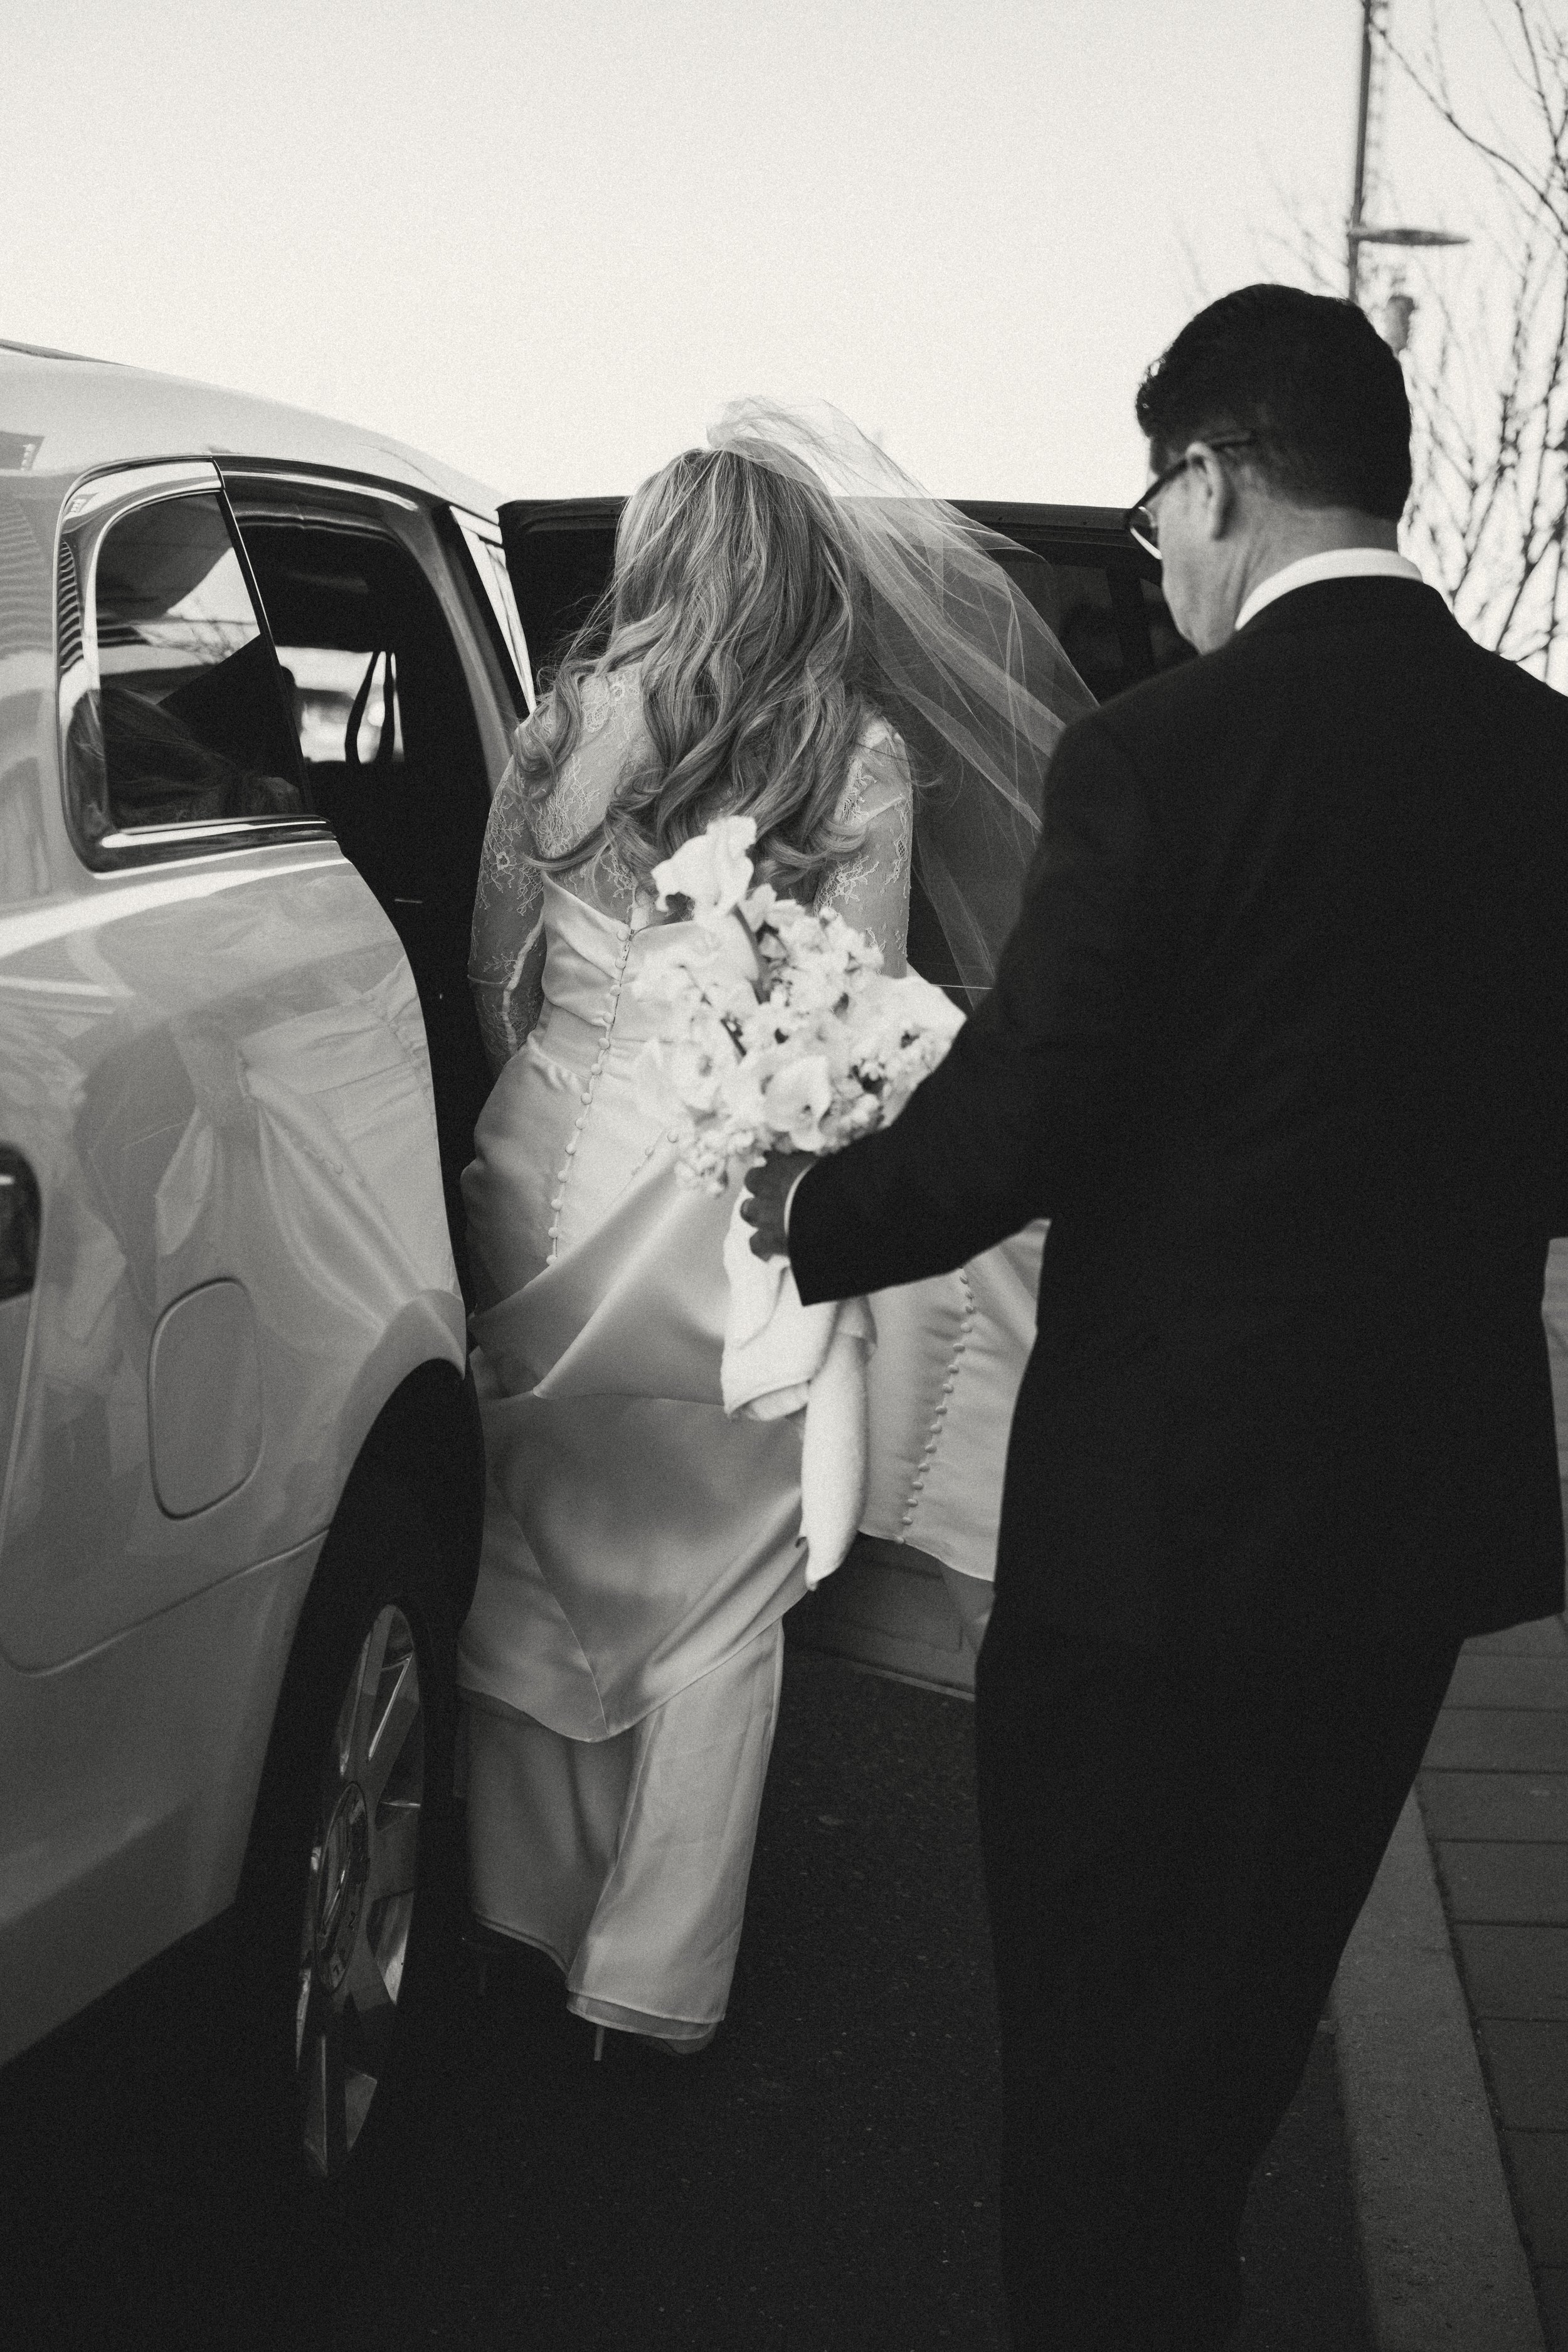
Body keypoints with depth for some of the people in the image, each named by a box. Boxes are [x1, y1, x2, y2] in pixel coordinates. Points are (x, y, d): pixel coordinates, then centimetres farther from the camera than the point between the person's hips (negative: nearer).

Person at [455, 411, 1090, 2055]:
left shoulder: (565, 731, 0)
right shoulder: (863, 764, -7)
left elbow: (496, 971, 8)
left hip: (547, 1186, 3)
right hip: (737, 1219, -2)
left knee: (531, 1562, 18)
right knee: (718, 1606, 10)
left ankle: (521, 1916, 30)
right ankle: (655, 1973, 16)